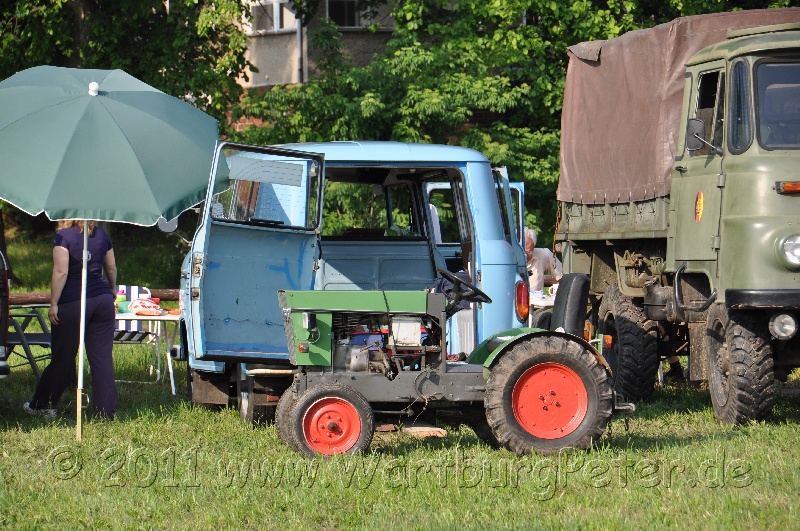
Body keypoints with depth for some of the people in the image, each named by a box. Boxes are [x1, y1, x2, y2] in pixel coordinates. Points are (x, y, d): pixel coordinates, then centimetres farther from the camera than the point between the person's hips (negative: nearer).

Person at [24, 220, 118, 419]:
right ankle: (106, 410, 2)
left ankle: (42, 405, 18)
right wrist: (112, 289, 36)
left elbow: (61, 272, -16)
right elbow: (111, 268, 18)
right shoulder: (101, 234, 8)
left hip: (72, 302, -4)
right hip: (103, 300, 4)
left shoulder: (63, 236, -9)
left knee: (62, 357, 6)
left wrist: (53, 303, -12)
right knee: (102, 357, 4)